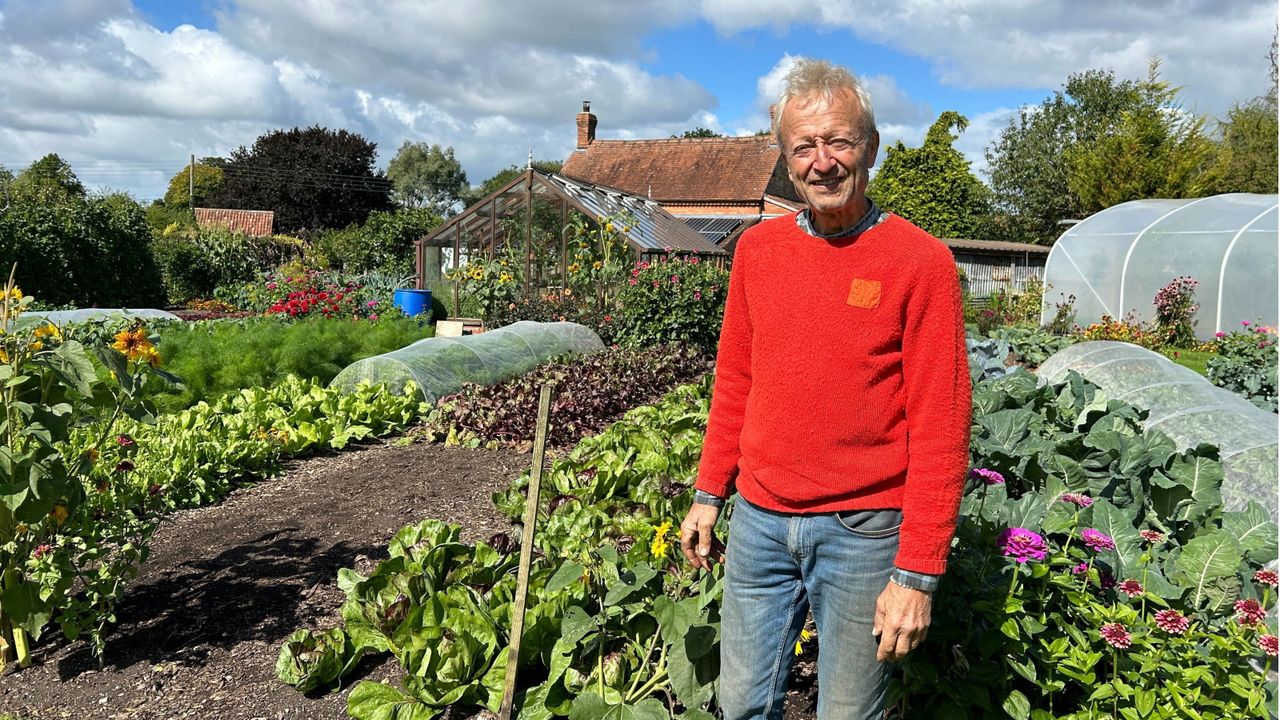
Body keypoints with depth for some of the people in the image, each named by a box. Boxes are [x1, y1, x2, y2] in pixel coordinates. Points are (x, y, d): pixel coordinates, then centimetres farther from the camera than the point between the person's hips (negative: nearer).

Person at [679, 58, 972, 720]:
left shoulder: (921, 261, -10)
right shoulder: (756, 248, 4)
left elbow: (940, 430, -11)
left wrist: (918, 572, -12)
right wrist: (709, 494, 11)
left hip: (862, 532, -4)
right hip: (759, 519, 4)